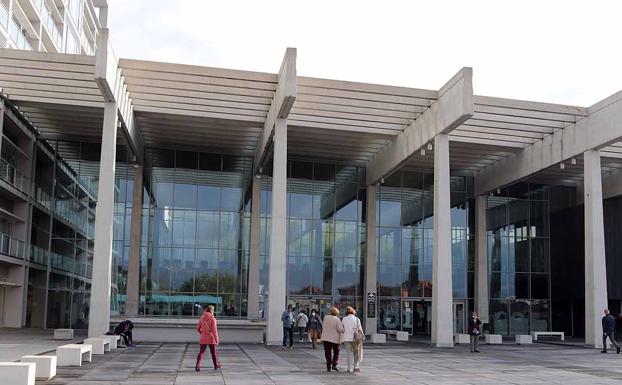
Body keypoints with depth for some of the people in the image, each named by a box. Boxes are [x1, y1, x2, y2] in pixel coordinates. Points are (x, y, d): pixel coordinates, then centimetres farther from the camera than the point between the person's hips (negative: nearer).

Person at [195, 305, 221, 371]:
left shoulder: (202, 318, 1)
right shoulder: (213, 319, -12)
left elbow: (198, 328, 6)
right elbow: (214, 330, -14)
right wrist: (217, 340, -10)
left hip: (203, 338, 3)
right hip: (211, 338, -3)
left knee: (201, 352, 5)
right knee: (213, 352, 13)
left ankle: (197, 366, -9)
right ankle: (216, 365, 27)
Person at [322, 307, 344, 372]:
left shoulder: (325, 318, 1)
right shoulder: (337, 320, -12)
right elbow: (340, 329, -16)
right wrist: (344, 330, 3)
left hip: (326, 338, 3)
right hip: (335, 339, -3)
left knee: (328, 353, 6)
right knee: (336, 352, 15)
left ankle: (328, 366, 3)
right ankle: (334, 365, 6)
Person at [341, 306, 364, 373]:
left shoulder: (344, 319, 3)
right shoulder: (357, 319, 0)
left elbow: (342, 329, 2)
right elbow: (360, 329, -3)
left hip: (347, 338, 1)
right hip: (355, 338, -1)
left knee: (349, 353, 6)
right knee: (356, 353, 12)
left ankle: (349, 368, 4)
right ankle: (356, 367, 9)